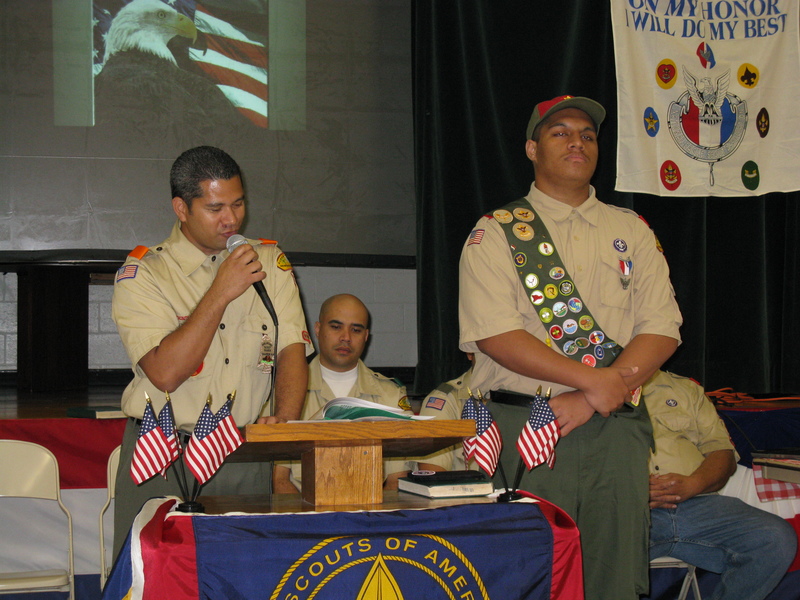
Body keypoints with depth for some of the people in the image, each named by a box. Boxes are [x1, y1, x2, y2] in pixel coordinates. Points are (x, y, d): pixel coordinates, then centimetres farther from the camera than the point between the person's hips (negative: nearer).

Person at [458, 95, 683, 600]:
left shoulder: (631, 230, 15)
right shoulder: (496, 234, 5)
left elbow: (662, 328, 5)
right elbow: (495, 334, -9)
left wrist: (589, 401, -9)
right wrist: (594, 380, -15)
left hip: (618, 430, 3)